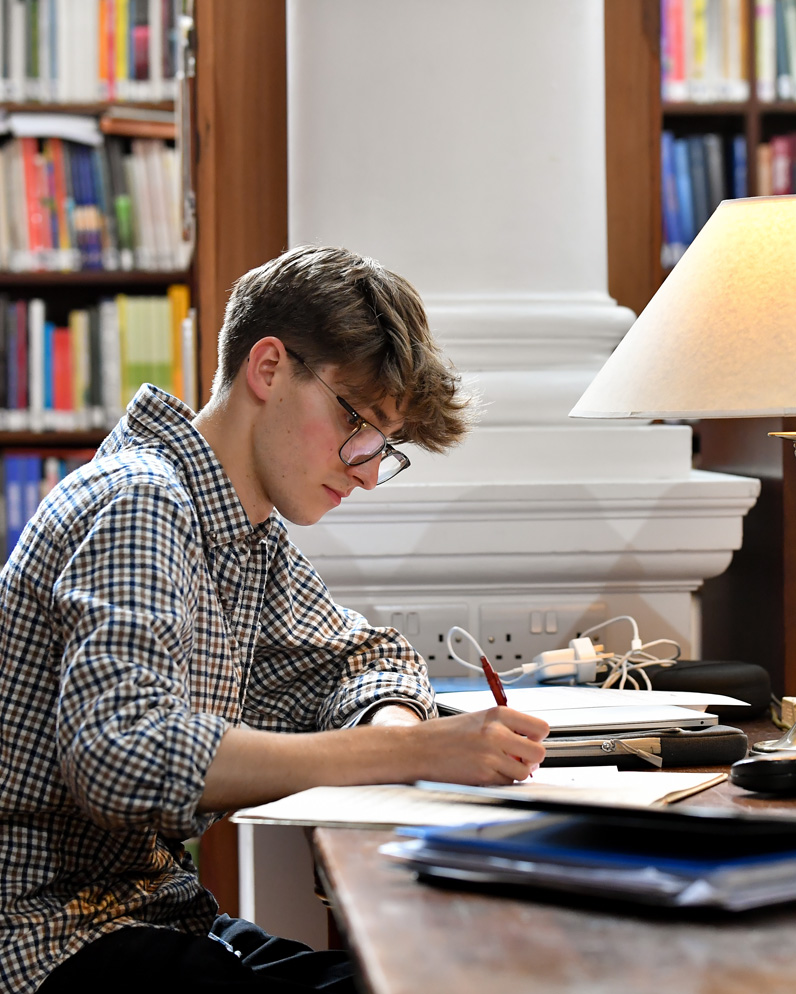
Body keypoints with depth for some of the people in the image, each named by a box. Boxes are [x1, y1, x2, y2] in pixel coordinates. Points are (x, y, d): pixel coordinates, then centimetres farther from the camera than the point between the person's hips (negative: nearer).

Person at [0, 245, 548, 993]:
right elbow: (124, 754, -33)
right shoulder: (139, 506, -19)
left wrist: (389, 726, -4)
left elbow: (368, 657, 22)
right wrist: (413, 750, -32)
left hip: (159, 904, 9)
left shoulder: (252, 531, 9)